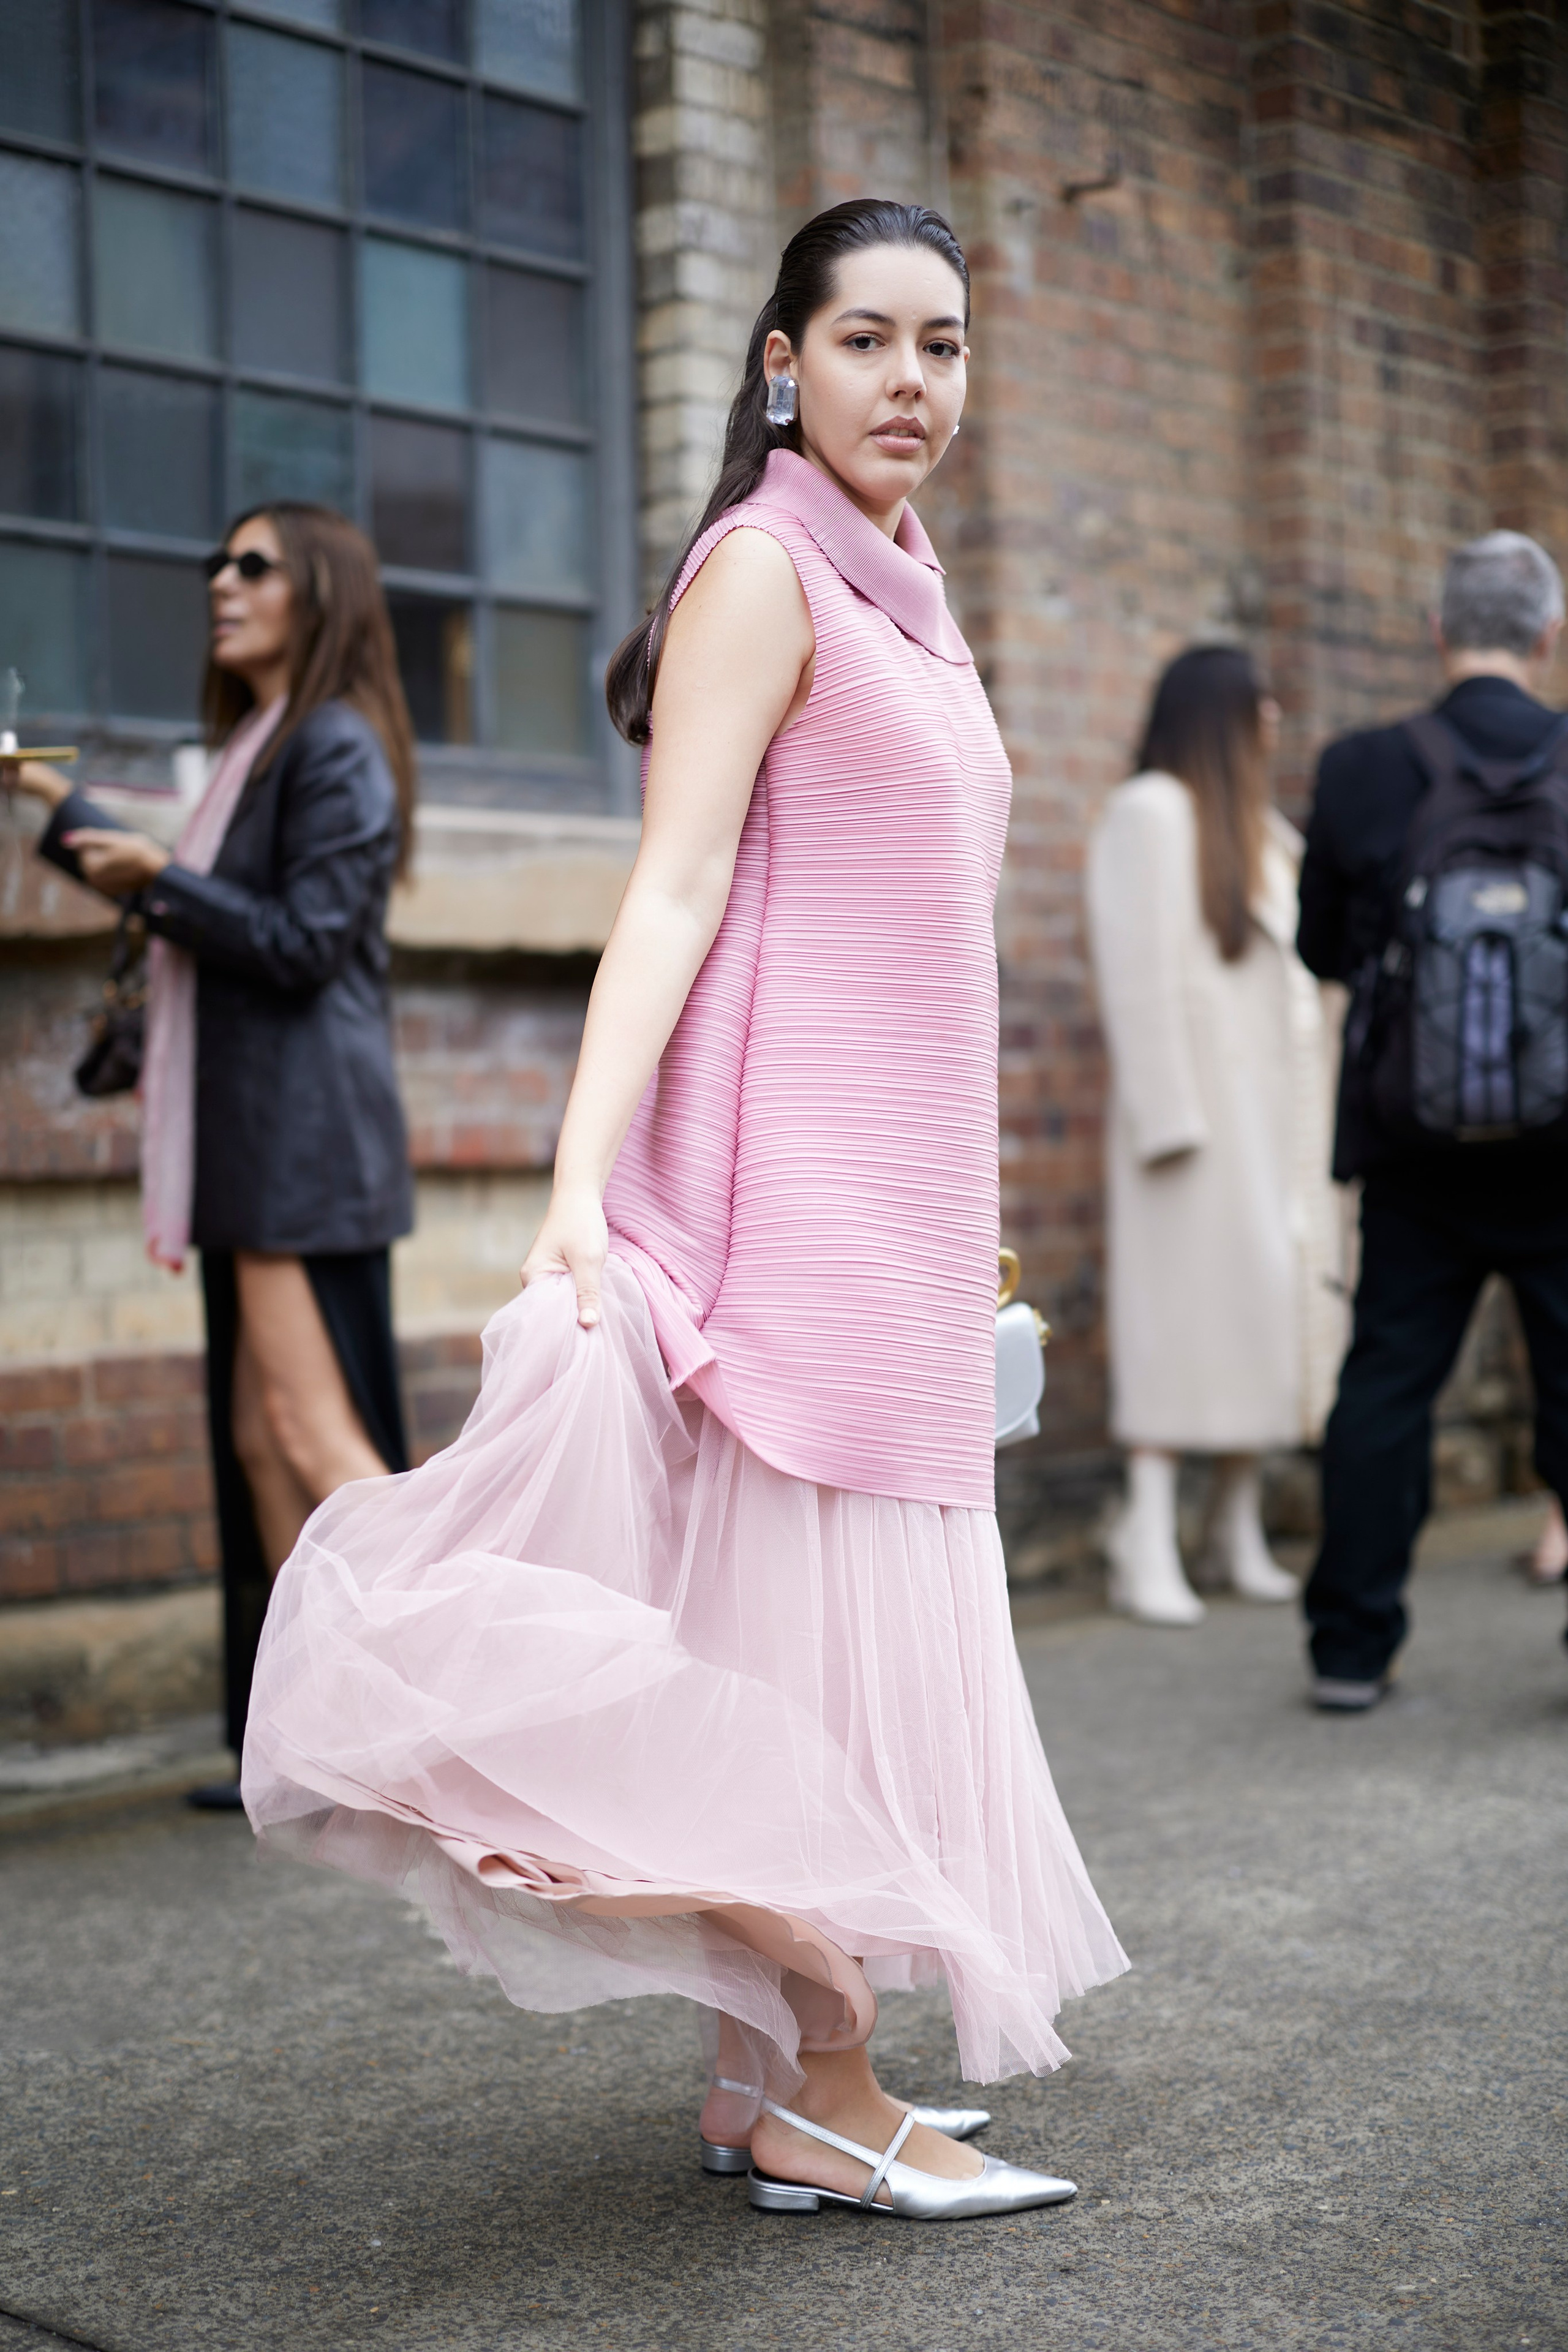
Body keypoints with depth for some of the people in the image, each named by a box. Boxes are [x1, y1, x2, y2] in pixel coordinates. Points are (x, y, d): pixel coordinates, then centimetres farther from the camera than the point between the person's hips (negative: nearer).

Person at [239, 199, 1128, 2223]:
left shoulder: (899, 597, 20)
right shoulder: (762, 566, -7)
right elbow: (674, 889, -16)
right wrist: (582, 1184, -25)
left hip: (901, 1184, 9)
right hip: (794, 1171, -9)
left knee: (852, 1618, 10)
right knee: (804, 1612, -5)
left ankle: (763, 2079, 19)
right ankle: (824, 2103, 5)